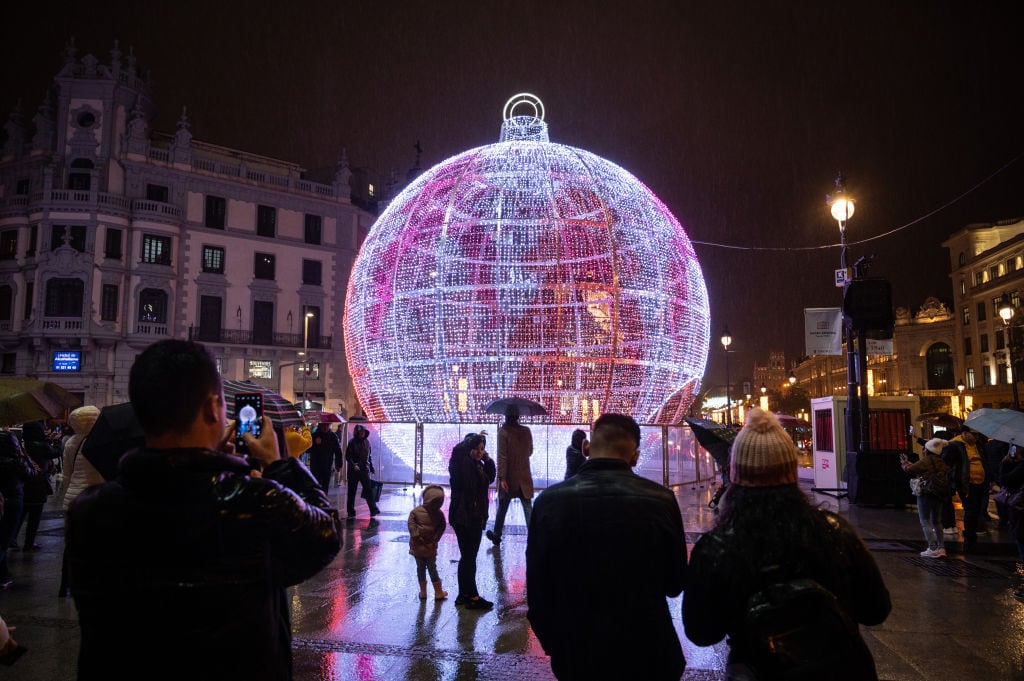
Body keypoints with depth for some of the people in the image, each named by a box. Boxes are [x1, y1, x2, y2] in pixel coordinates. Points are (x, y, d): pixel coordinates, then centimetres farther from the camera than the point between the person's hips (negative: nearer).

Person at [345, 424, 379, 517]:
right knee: (352, 491, 4)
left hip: (365, 470, 3)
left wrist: (371, 468, 15)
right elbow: (347, 456, -7)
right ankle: (351, 512, 11)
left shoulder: (367, 442, 9)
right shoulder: (352, 442, -5)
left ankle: (373, 509, 0)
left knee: (368, 489, -3)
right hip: (354, 471, -3)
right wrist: (353, 465, -20)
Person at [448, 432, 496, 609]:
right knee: (469, 557, -3)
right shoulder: (461, 463, -14)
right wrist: (474, 438, -20)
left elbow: (490, 478, 22)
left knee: (468, 557, 16)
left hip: (476, 518, 9)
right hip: (462, 517, -9)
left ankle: (463, 595, 26)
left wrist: (488, 460, 8)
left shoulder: (477, 465, 10)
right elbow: (458, 449, -34)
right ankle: (473, 597, 4)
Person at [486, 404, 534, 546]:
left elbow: (502, 457, -16)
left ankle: (497, 536, 26)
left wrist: (501, 478, -17)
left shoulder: (503, 431, -12)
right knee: (528, 508, 4)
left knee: (502, 508, 13)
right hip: (524, 478, 2)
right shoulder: (526, 431, 0)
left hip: (509, 478, -2)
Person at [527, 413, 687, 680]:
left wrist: (555, 646, 8)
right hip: (647, 654, 0)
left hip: (576, 655, 0)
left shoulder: (550, 501, -14)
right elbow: (674, 583, -2)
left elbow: (538, 590, -7)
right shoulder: (660, 500, -14)